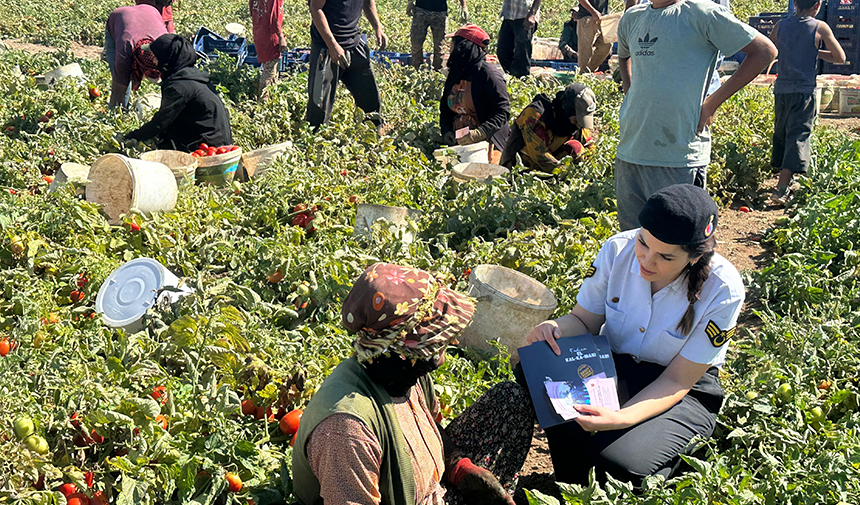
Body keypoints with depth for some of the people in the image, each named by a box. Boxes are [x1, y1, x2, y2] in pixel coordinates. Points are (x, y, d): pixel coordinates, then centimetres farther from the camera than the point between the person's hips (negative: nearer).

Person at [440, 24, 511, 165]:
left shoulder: (488, 74, -8)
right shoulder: (454, 75, 15)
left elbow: (502, 111, -13)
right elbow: (445, 108, 22)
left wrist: (479, 133, -25)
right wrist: (446, 131, 2)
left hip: (486, 143, -6)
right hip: (458, 142, 6)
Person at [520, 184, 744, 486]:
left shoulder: (722, 290, -23)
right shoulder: (618, 250, -15)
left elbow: (678, 381, -18)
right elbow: (584, 320, 0)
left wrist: (622, 418, -36)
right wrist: (554, 329, -26)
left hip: (684, 395, -4)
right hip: (611, 368, 4)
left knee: (617, 462, -33)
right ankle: (576, 487, -3)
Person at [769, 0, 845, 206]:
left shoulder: (781, 26, 3)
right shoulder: (820, 28, -6)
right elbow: (840, 58, 0)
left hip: (781, 89, 4)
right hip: (804, 90, -4)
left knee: (780, 133, 17)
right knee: (798, 136, -5)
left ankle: (784, 180, 27)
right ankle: (781, 189, -16)